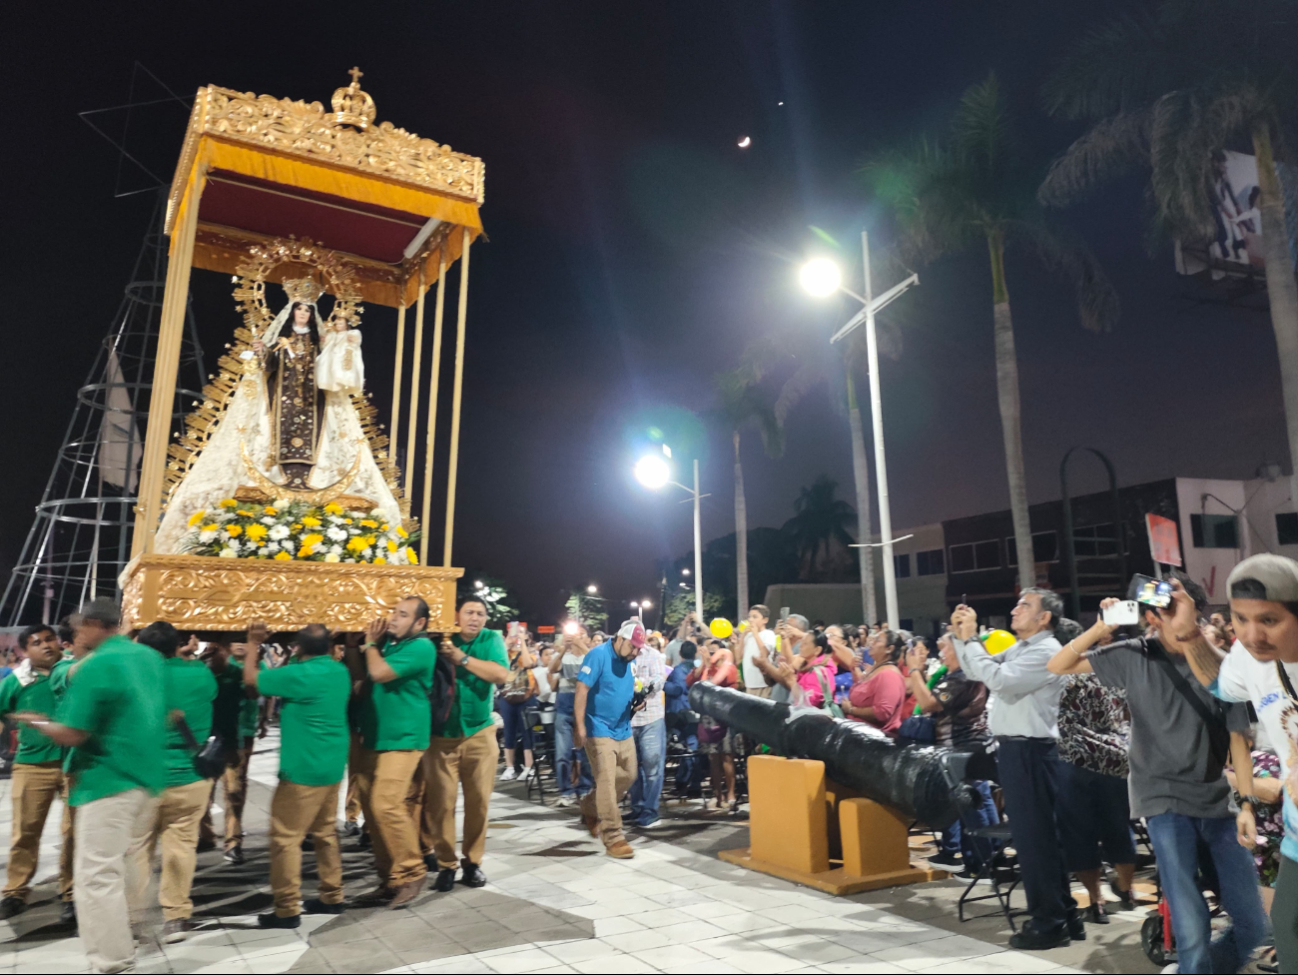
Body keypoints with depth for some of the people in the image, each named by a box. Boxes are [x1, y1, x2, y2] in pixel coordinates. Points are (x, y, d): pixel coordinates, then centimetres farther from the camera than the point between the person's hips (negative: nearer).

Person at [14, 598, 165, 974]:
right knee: (128, 860, 24)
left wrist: (36, 721, 2)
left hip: (108, 781, -8)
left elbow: (71, 734, -17)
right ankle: (126, 933, 39)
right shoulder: (150, 657, 6)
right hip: (148, 776, 8)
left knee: (98, 874, -2)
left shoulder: (94, 665, -17)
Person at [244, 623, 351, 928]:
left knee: (286, 837, 2)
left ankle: (287, 910, 7)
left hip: (304, 769, -8)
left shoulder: (299, 675, -19)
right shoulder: (340, 671, 6)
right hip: (331, 765, 8)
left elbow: (250, 677, -9)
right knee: (325, 832, 17)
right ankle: (332, 897, 24)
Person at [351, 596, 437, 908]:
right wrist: (367, 641, 3)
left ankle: (413, 873, -2)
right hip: (374, 739, 9)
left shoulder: (421, 647, -14)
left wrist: (371, 643, -8)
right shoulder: (387, 642, 14)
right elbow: (359, 673, 13)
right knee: (371, 808, 9)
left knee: (386, 805, -19)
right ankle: (390, 880, 19)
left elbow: (379, 673, -24)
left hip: (402, 740, -9)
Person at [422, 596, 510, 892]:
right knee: (440, 802, -1)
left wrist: (463, 658, -19)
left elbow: (502, 674, -17)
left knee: (478, 800, 5)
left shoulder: (491, 639, -2)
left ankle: (472, 861, 20)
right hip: (442, 734, 0)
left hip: (479, 733, 0)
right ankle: (446, 864, 14)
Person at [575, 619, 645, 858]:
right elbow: (582, 691, -21)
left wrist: (637, 694, 0)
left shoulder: (627, 661, 7)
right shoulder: (598, 655, -17)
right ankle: (613, 837, 0)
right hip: (600, 730, -8)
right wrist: (579, 727, -25)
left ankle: (591, 807, 34)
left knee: (628, 776, 15)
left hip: (623, 730, 8)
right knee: (607, 781, -8)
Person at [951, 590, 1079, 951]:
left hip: (1030, 751, -10)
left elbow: (998, 678, -25)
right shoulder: (1018, 649, 14)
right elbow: (976, 671, 18)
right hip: (1013, 748, 10)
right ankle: (1064, 915, 28)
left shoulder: (1046, 651, -15)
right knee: (1034, 835, 17)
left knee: (1035, 836, -1)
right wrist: (960, 635, 6)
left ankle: (1049, 923, 11)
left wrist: (970, 639, -16)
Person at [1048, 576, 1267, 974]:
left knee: (1252, 925, 9)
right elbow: (1057, 667, 0)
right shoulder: (1134, 658, -4)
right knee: (1192, 930, -9)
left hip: (1219, 802, 3)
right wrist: (1100, 629, -12)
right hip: (1165, 800, -3)